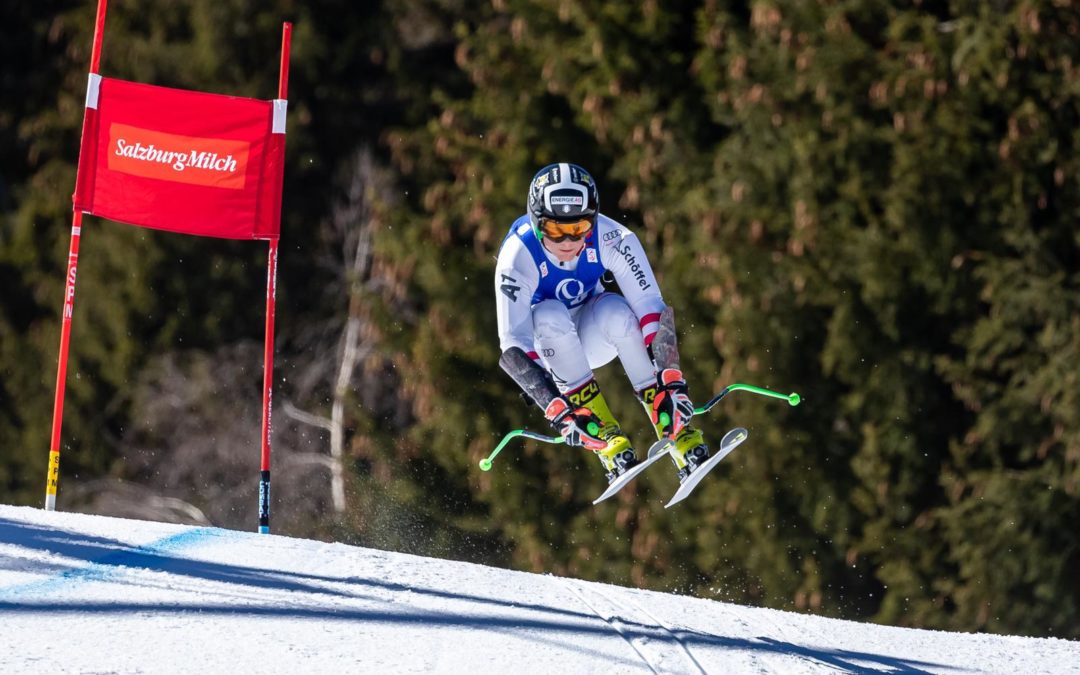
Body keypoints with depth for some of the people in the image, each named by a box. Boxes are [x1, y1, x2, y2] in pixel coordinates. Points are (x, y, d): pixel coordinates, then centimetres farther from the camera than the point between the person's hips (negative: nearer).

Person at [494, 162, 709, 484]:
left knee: (615, 310, -32)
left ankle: (675, 427, -25)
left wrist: (673, 383, -38)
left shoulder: (613, 240, -27)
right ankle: (603, 433, -30)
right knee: (550, 315, -34)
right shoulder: (518, 257, -30)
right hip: (544, 346, -1)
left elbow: (654, 312, -27)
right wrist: (559, 413, -43)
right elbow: (513, 351, -33)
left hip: (593, 334, 1)